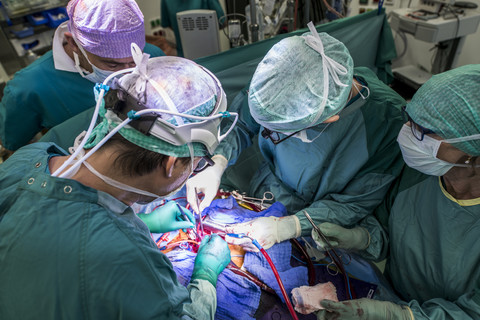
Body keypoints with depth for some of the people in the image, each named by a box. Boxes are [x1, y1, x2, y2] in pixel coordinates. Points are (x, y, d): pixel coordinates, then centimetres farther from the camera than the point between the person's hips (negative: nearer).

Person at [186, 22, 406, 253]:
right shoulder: (292, 85, -24)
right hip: (266, 193, 2)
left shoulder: (386, 121, -30)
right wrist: (216, 165, -25)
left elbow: (354, 204, -20)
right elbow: (240, 124, -7)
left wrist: (286, 228, -31)